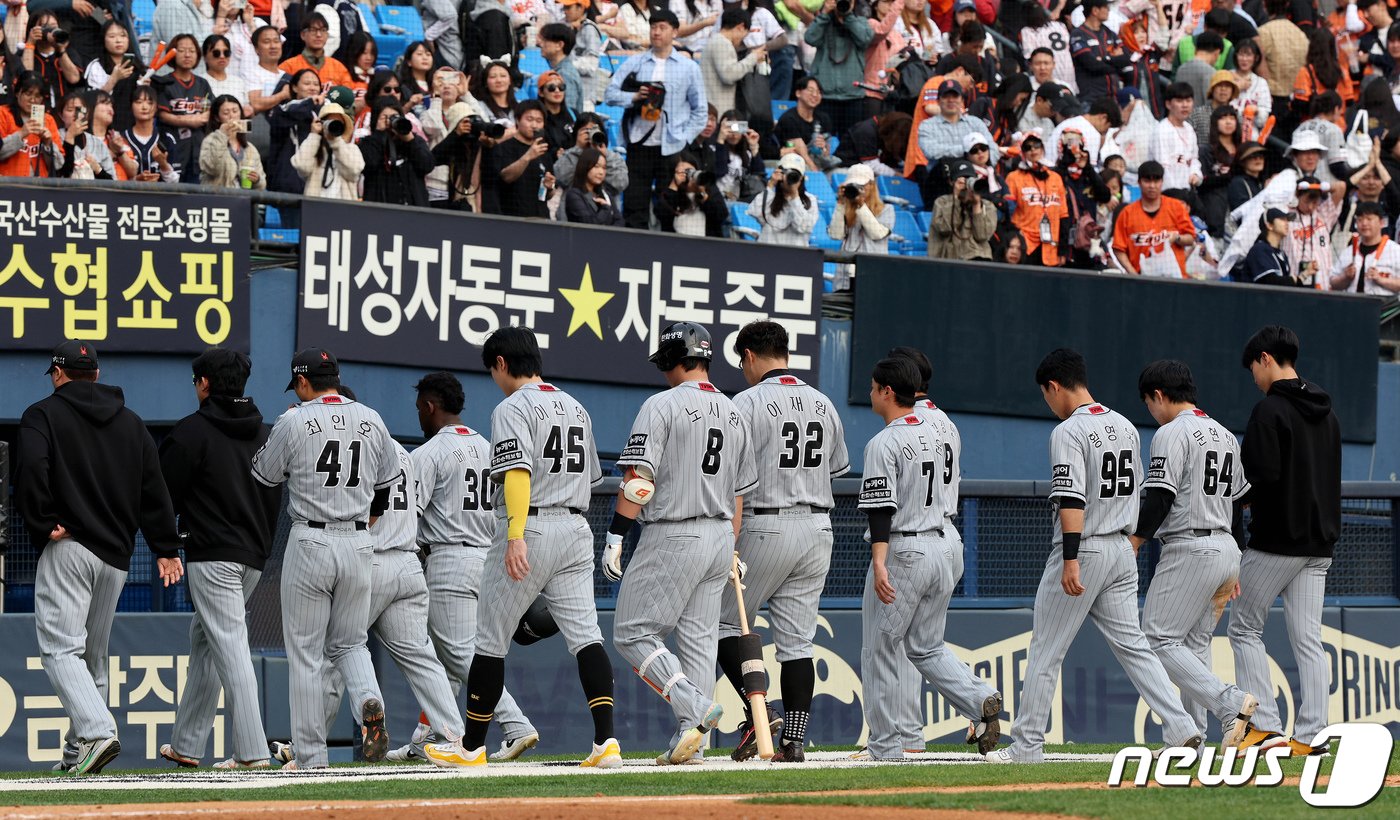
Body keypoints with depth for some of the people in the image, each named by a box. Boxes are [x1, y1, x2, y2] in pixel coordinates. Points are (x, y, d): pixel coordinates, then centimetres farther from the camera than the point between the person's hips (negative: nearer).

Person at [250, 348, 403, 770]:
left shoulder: (294, 422, -8)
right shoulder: (371, 420, 6)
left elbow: (264, 475, 4)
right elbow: (388, 484, 15)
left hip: (310, 542, -4)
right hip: (359, 544, 4)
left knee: (305, 654, 2)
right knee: (348, 643, 18)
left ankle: (311, 757, 1)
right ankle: (369, 701, -13)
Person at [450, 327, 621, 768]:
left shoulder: (513, 408, -7)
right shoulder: (577, 409, 17)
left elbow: (518, 471, -21)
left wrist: (516, 536, -29)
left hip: (529, 529, -7)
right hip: (576, 529, 7)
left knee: (491, 640, 4)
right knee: (585, 635, -1)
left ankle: (472, 748, 10)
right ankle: (606, 740, -16)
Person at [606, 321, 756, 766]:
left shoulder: (663, 405, -10)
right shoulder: (733, 413, 12)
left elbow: (638, 479, -16)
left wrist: (615, 536, -13)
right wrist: (731, 552, 22)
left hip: (673, 537, -7)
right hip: (720, 537, 7)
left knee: (633, 633, -1)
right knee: (699, 640, 9)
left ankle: (696, 707, -15)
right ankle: (692, 738, 4)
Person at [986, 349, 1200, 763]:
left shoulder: (1069, 431, -13)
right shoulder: (1125, 427, 12)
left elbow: (1072, 499, -22)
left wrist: (1070, 559, -26)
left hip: (1083, 549, -7)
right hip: (1122, 550, 7)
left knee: (1045, 649, 2)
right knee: (1132, 644, 7)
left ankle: (1027, 744, 6)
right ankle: (1181, 729, -6)